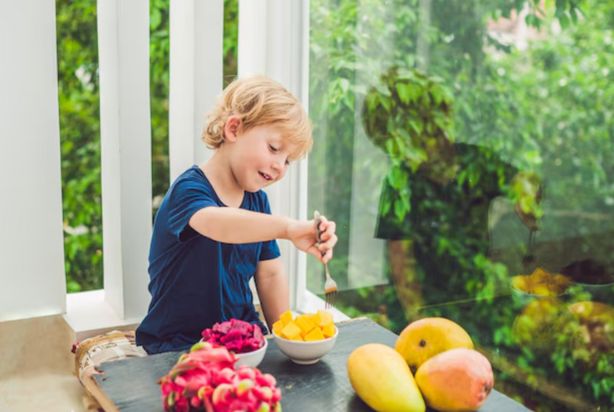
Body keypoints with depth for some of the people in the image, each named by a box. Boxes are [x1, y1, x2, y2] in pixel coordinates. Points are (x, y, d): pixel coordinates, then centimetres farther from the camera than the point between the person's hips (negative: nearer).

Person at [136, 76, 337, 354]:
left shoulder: (257, 200, 7)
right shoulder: (189, 189, -16)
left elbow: (269, 273, 12)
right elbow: (214, 222, -40)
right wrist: (288, 227, -53)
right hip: (180, 345, -6)